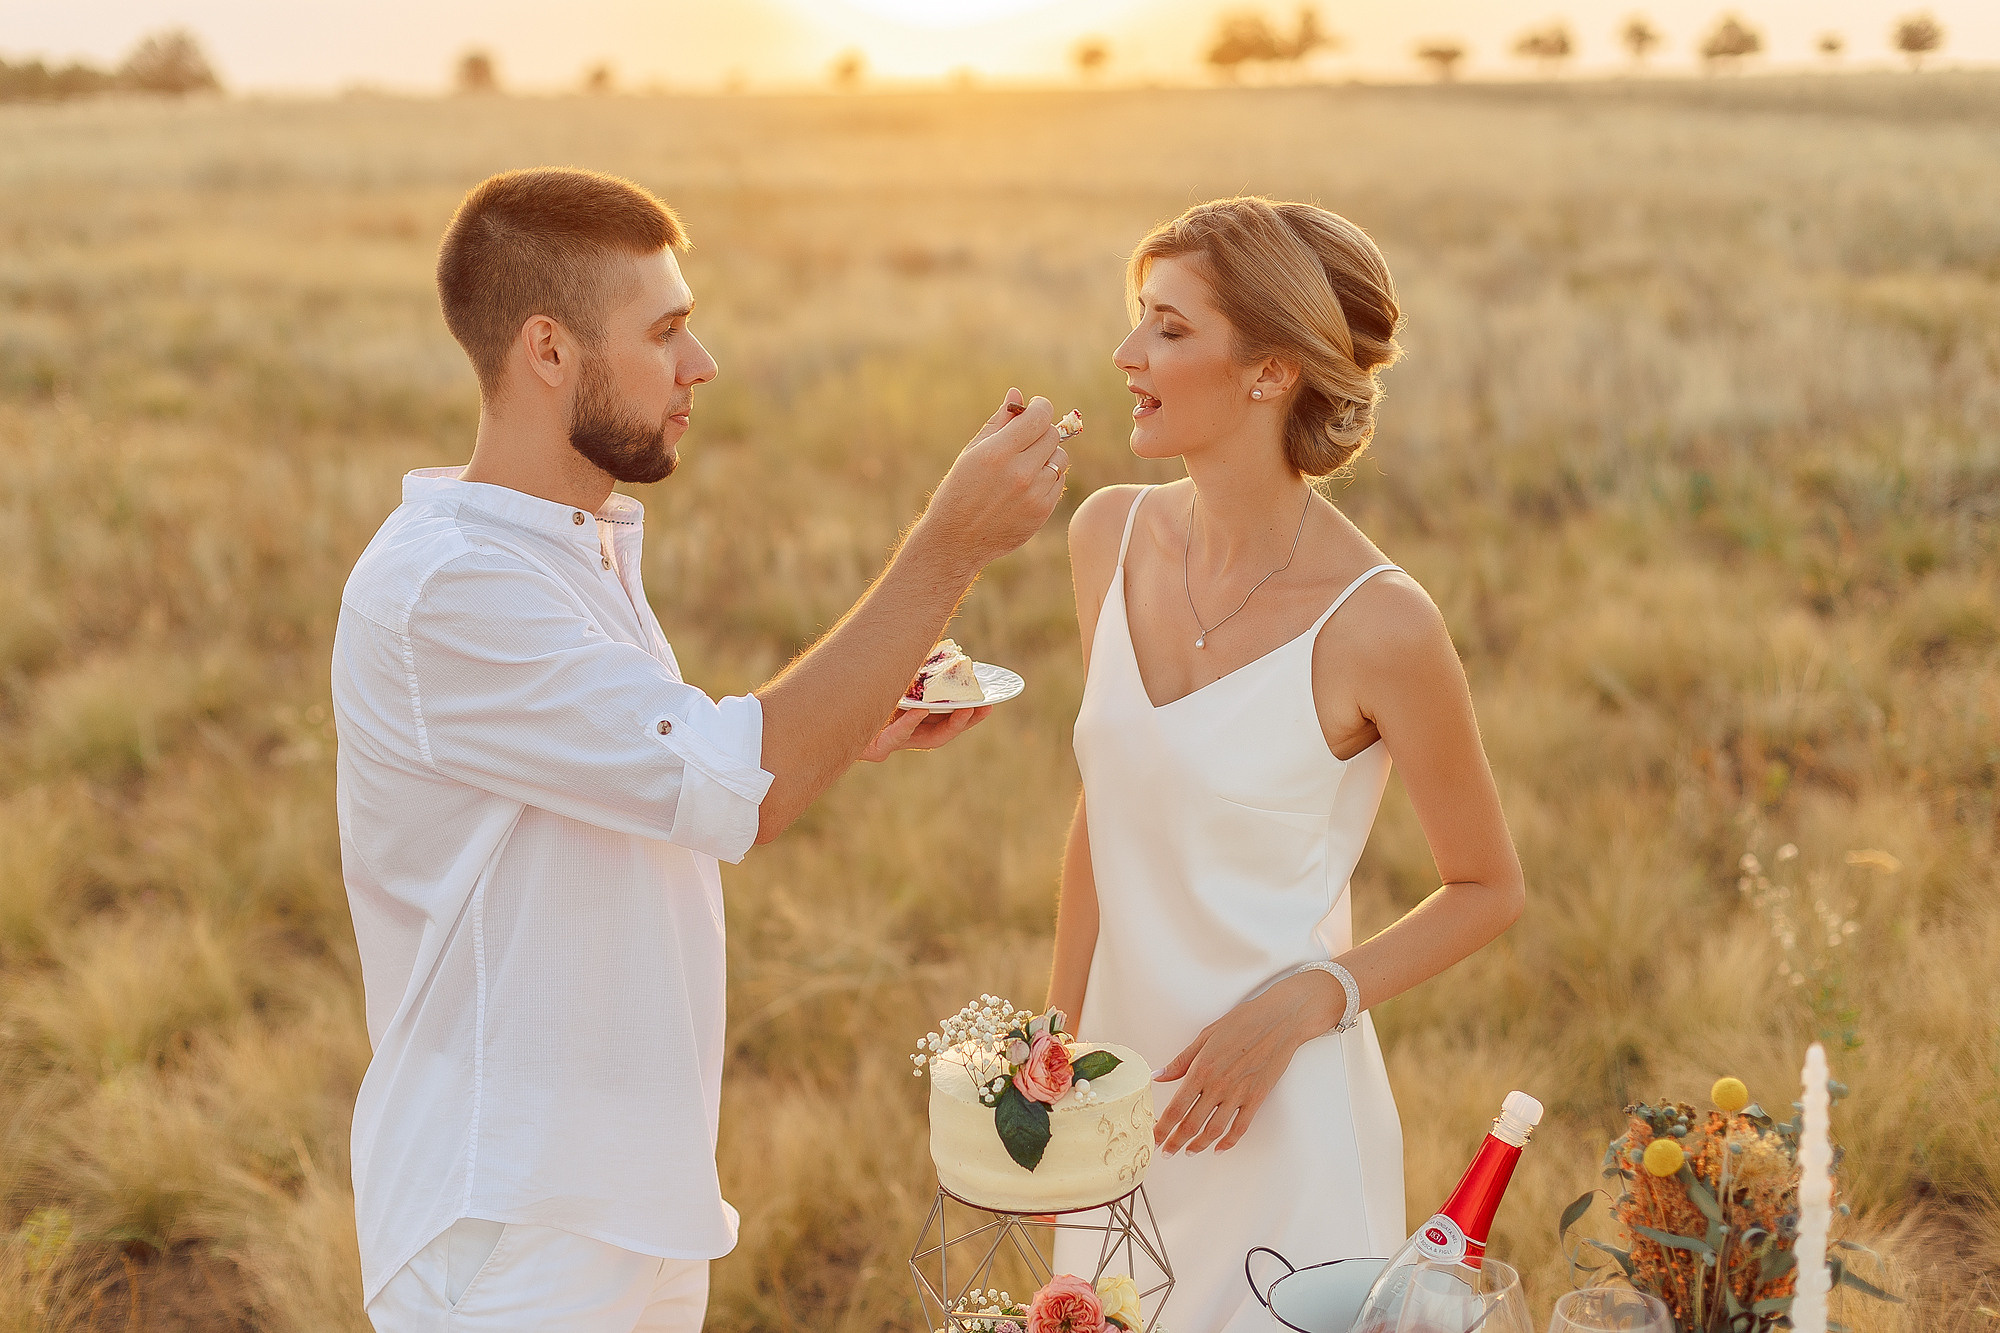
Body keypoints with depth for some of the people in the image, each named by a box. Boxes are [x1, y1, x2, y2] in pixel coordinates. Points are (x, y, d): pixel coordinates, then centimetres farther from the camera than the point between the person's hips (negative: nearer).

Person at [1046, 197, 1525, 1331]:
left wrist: (1301, 1003, -17)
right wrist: (1060, 1050, 12)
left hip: (1280, 1116, -5)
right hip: (1120, 1096, 6)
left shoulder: (1378, 623, -20)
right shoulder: (1111, 537, -3)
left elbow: (1490, 889, -6)